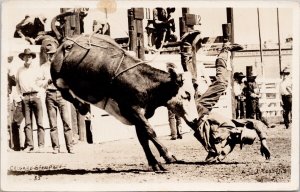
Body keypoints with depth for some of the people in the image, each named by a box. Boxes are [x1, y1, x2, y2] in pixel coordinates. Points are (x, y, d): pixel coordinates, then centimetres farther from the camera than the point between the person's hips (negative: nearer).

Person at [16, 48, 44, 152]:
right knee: (27, 122, -2)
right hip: (25, 97, 2)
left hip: (35, 96, -2)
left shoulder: (37, 68, 11)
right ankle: (29, 145, -3)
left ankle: (41, 144, -8)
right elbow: (18, 84, 18)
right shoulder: (20, 71, 16)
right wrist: (21, 95, 6)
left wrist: (39, 92, -4)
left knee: (39, 122, -6)